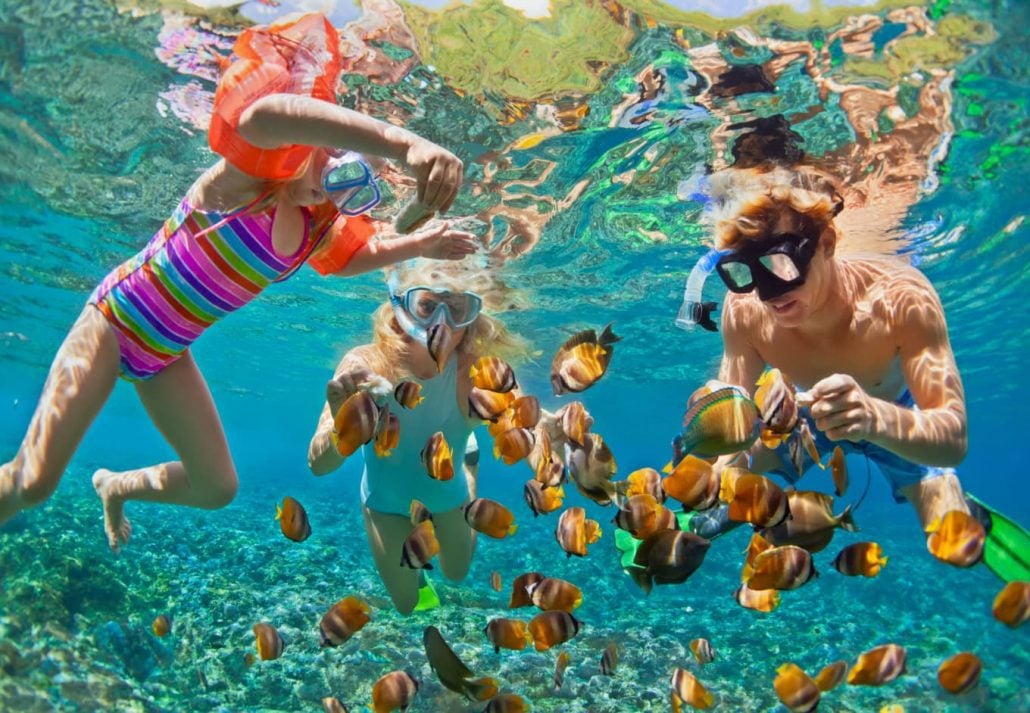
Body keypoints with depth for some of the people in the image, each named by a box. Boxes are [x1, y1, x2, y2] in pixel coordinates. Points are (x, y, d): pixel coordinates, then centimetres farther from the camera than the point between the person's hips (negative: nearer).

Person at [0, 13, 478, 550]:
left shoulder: (323, 229, -2)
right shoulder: (254, 171, -22)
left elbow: (356, 257, 23)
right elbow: (263, 114, -48)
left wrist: (419, 245, 4)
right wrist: (405, 143, -63)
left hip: (167, 356, 7)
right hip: (115, 319, -6)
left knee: (217, 488, 6)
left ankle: (116, 486, 34)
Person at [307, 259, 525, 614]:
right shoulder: (365, 365, -36)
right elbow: (319, 465, -39)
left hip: (447, 494, 1)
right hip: (387, 501, -1)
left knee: (458, 573, 30)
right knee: (408, 604, 18)